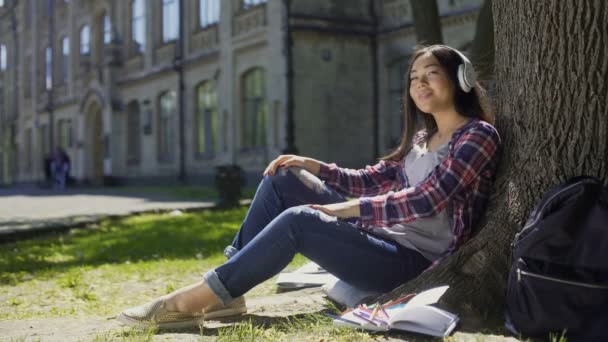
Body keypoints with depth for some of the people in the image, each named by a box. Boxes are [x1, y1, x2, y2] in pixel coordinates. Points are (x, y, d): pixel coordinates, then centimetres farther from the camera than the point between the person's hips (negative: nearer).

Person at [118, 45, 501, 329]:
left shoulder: (479, 135, -7)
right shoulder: (422, 138, 21)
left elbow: (426, 201, -19)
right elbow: (370, 180, 20)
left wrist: (349, 208, -20)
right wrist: (313, 167, 5)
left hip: (412, 260, -9)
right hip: (382, 235, 9)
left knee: (298, 220, -30)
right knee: (282, 180, -1)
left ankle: (194, 301, -25)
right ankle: (226, 289, -7)